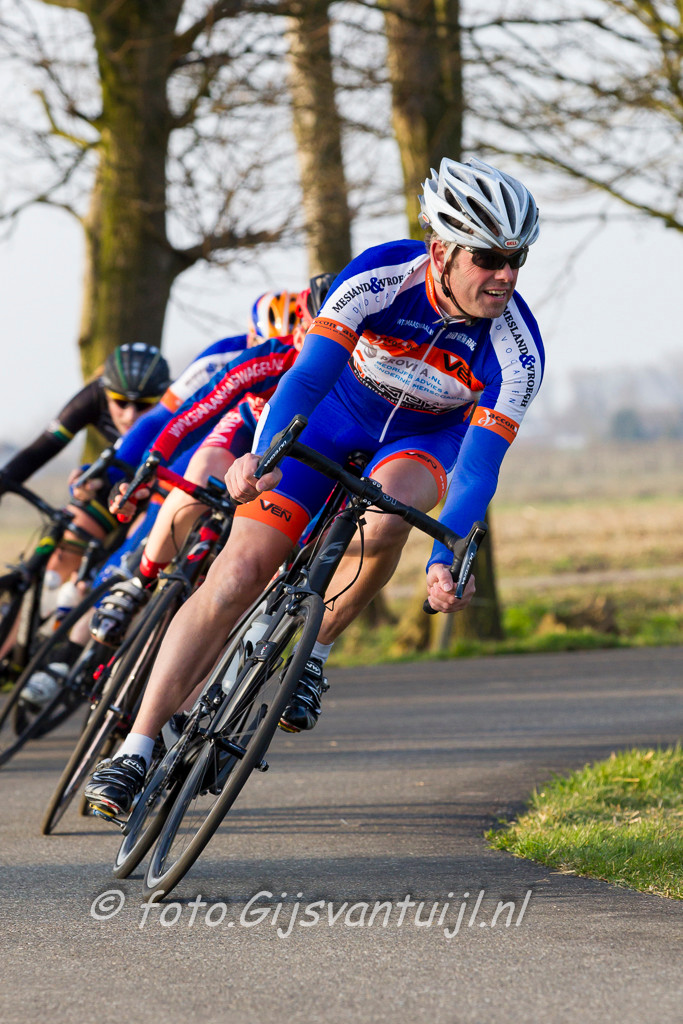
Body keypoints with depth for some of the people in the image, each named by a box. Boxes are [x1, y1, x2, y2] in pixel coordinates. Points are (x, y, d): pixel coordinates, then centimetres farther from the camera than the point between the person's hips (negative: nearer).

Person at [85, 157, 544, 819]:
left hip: (422, 439, 0)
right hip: (333, 415, 0)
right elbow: (309, 375, -36)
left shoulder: (517, 350, -27)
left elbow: (478, 466, -29)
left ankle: (313, 652, -10)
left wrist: (445, 560, -44)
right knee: (237, 573, -13)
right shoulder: (380, 276, -29)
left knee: (386, 514, -36)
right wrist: (262, 456, -53)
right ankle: (137, 749, -10)